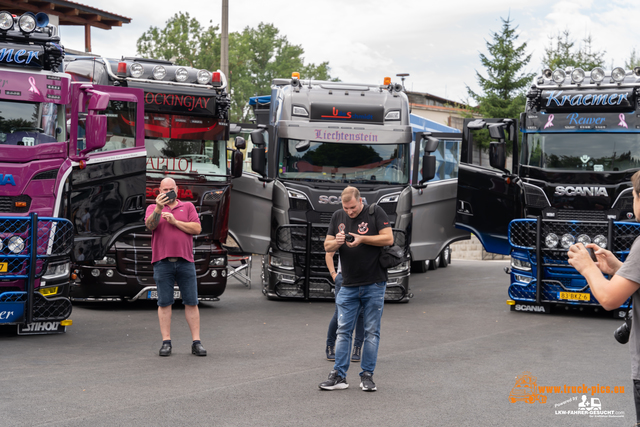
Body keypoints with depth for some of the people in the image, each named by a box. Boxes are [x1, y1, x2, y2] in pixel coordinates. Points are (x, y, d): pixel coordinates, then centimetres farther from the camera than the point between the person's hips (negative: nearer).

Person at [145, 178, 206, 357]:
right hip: (162, 262, 0)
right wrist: (158, 208, -24)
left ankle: (196, 342, 3)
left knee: (191, 302, 0)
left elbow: (197, 228, 1)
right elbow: (149, 225, -8)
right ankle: (166, 342, 4)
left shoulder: (188, 206, 15)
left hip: (185, 261, 1)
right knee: (164, 303, -1)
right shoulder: (153, 208, 13)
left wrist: (175, 221, -6)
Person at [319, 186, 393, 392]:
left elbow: (388, 238, -10)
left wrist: (362, 239, -18)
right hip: (348, 285, 4)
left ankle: (367, 375, 9)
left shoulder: (375, 213, -2)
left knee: (371, 331, 2)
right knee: (343, 331, 1)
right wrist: (336, 243, -12)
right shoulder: (338, 216, 10)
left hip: (374, 284, -3)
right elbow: (327, 246, 10)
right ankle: (339, 376, 4)